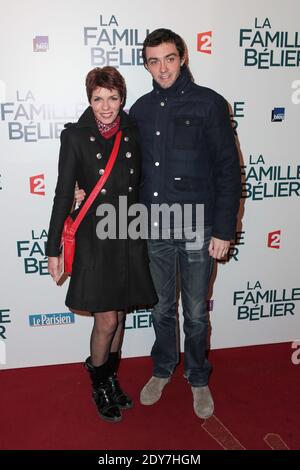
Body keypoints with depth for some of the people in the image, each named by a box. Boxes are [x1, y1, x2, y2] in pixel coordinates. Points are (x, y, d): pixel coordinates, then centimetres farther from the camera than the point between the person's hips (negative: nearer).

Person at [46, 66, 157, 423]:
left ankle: (111, 377, 36)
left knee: (120, 316, 14)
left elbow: (139, 185, 11)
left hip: (130, 238, 4)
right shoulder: (76, 136, -6)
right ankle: (99, 386, 25)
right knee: (107, 321, -1)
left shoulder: (133, 133, 4)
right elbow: (63, 194, -5)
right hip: (95, 239, -3)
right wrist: (53, 249, -4)